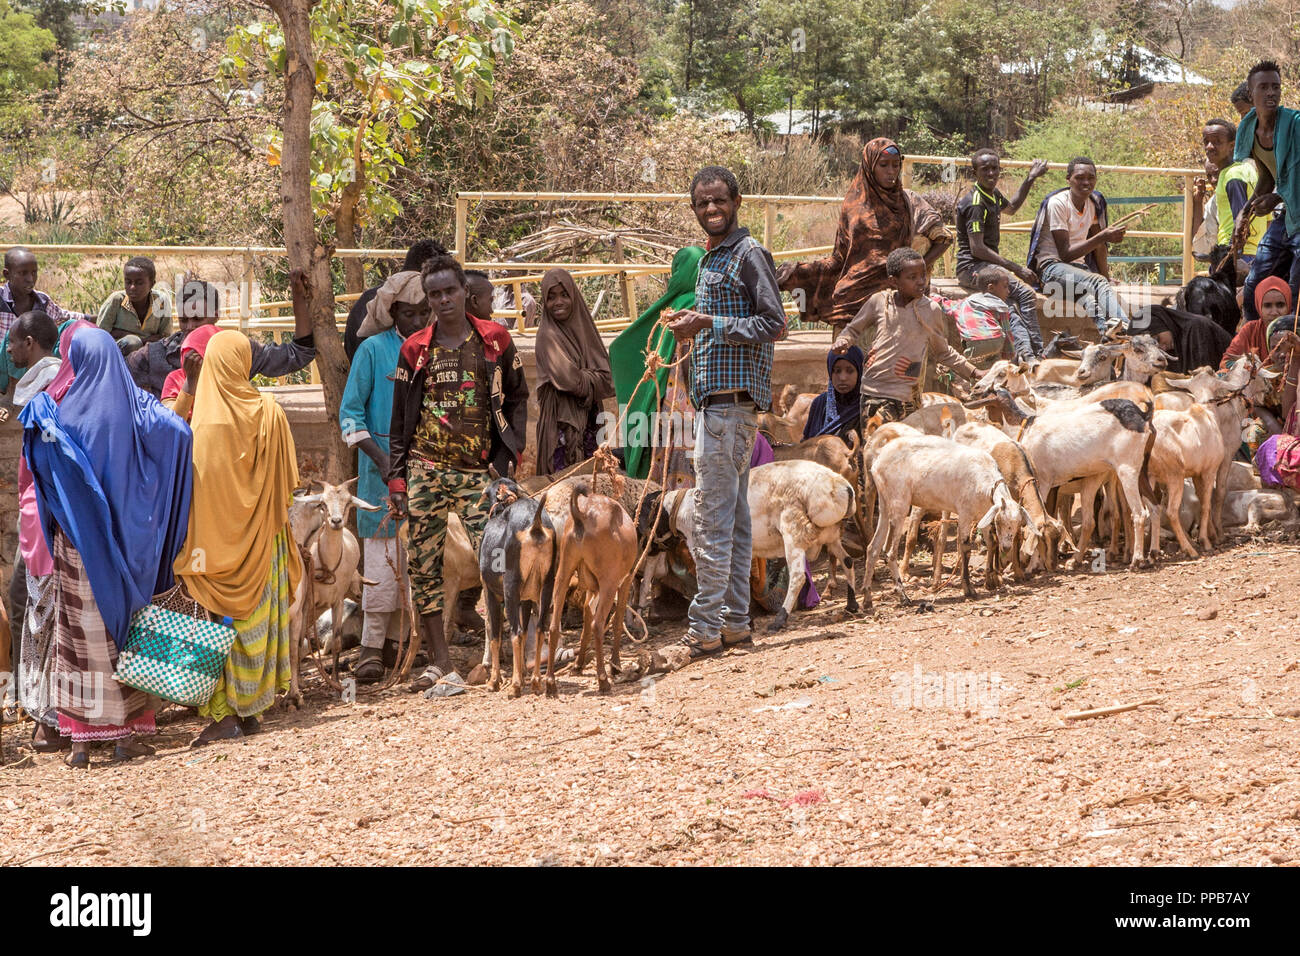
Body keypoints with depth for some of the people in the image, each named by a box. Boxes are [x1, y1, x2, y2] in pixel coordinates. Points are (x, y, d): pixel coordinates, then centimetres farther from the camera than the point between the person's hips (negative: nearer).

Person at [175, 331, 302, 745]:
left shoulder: (203, 420, -11)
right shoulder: (271, 413, -4)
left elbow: (193, 483, -10)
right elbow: (288, 483, 2)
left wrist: (195, 544, -4)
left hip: (215, 537, -3)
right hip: (261, 539, 3)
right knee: (255, 619, 11)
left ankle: (223, 712, -3)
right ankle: (249, 710, 14)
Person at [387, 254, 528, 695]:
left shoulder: (495, 340, 5)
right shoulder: (414, 349, 7)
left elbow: (516, 398, 11)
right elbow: (400, 420, 10)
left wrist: (513, 451, -2)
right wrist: (397, 479, 4)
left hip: (478, 471, -2)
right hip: (427, 470, 2)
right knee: (422, 567, -2)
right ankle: (440, 665, 3)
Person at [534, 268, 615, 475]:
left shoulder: (581, 328, 10)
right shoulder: (548, 335, -10)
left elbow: (608, 380, 9)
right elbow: (568, 379, -20)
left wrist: (582, 378, -9)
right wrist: (593, 379, -3)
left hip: (588, 420, 7)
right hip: (562, 420, -7)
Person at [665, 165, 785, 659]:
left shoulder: (749, 255, -8)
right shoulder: (709, 260, 21)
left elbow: (774, 323, -14)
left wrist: (712, 324, -18)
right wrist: (693, 329, 14)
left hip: (733, 397, -10)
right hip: (713, 397, 10)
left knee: (713, 515, -11)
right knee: (734, 514, 10)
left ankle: (705, 626, -11)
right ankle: (735, 621, 12)